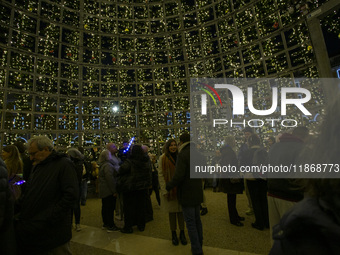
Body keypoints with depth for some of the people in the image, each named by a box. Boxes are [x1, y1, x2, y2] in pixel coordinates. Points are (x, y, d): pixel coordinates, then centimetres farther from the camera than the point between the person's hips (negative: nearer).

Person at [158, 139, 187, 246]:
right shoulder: (162, 158, -5)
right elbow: (160, 175, -7)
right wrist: (164, 190, -13)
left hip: (180, 189, 2)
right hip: (169, 190, -2)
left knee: (181, 211, 12)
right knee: (172, 212, 11)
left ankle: (182, 233, 30)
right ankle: (173, 234, 29)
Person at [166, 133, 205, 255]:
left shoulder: (183, 154, -19)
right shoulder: (199, 154, 6)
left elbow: (179, 176, -23)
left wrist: (168, 186, -10)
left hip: (186, 194, -8)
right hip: (197, 193, 8)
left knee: (190, 222, 4)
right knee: (197, 219, 20)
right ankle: (199, 245, 34)